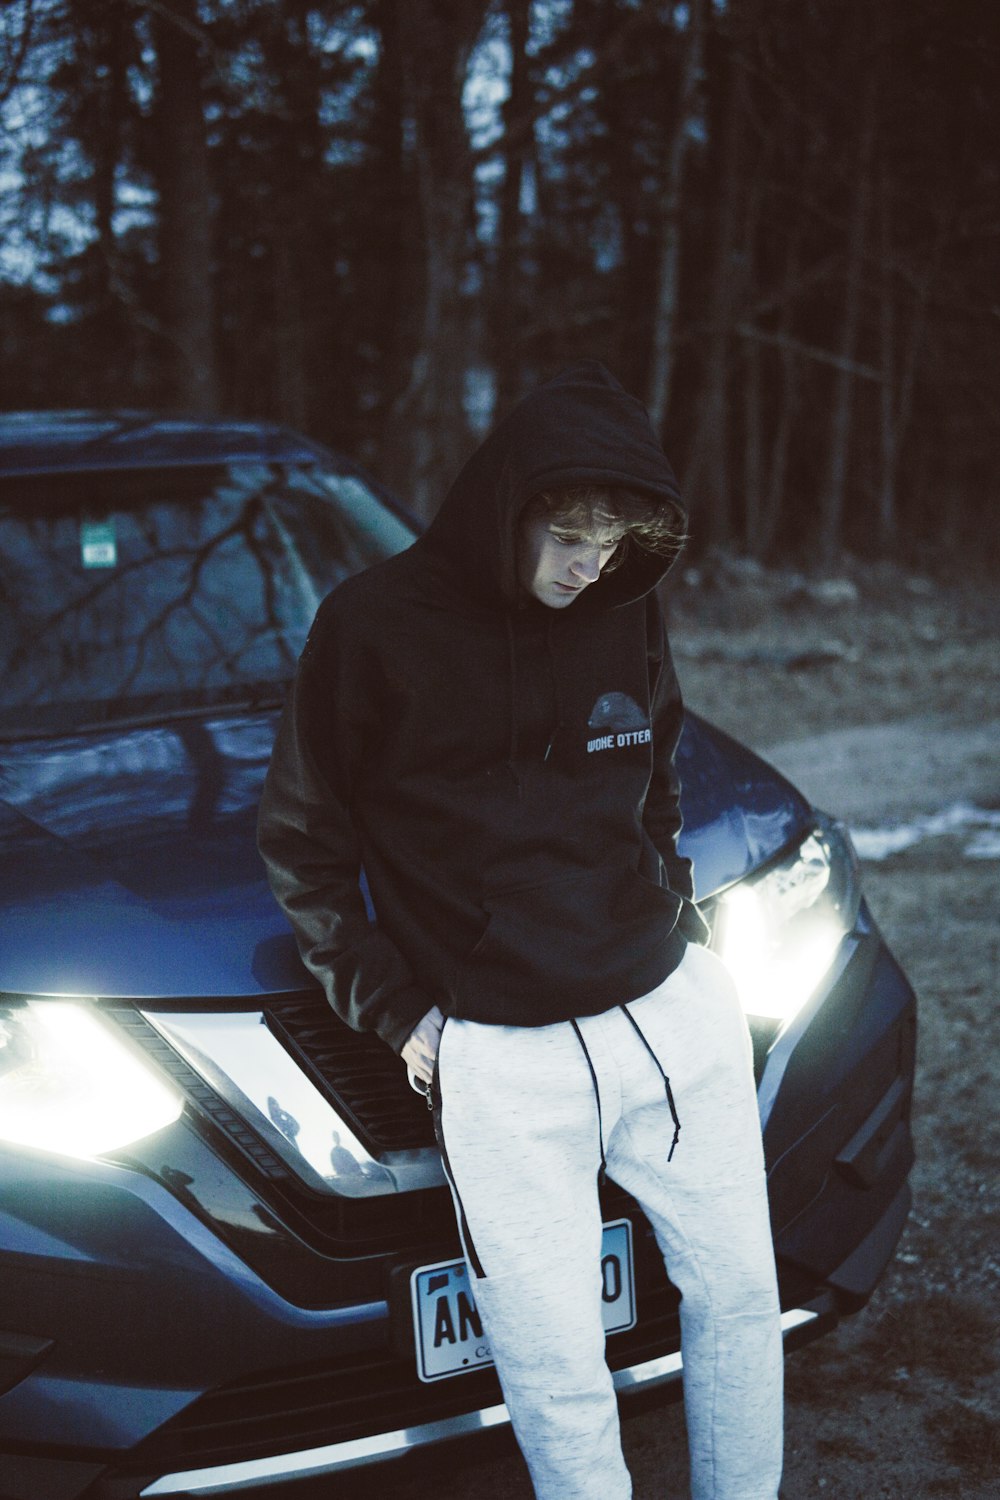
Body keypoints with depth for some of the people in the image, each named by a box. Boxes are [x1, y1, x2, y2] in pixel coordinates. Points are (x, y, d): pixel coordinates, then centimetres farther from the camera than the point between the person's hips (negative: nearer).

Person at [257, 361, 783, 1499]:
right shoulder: (375, 625, -10)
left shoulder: (628, 612, 3)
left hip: (679, 1015, 5)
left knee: (740, 1298, 15)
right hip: (503, 1060, -4)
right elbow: (300, 844, -1)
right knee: (560, 1386, 1)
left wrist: (671, 915, 9)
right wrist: (390, 1010, -4)